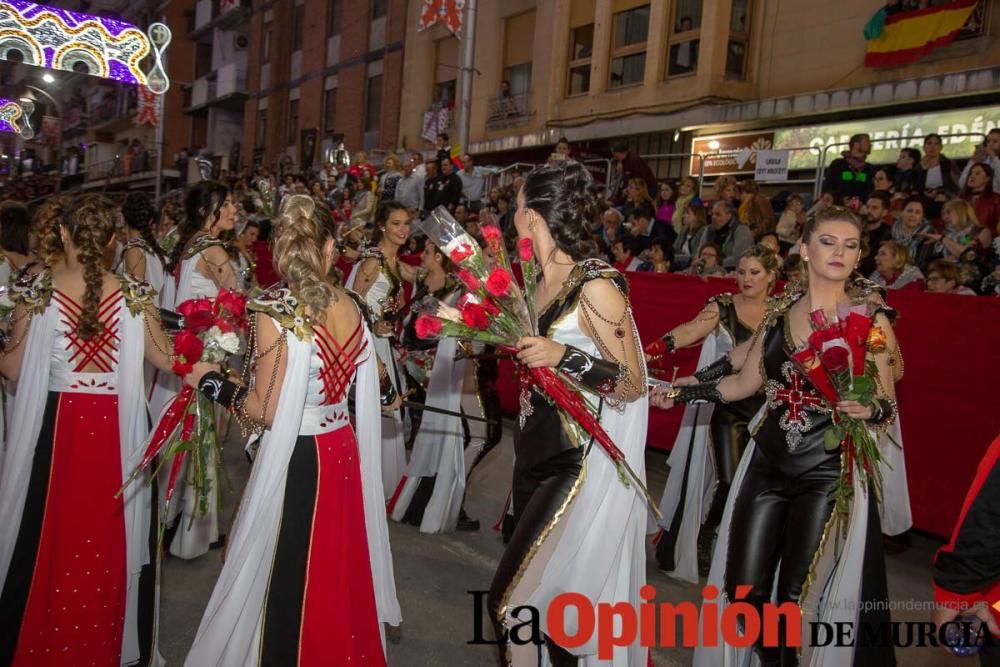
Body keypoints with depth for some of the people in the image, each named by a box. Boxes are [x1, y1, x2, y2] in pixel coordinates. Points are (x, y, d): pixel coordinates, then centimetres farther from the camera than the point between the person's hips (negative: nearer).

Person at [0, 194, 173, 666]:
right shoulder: (132, 294, -5)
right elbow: (166, 359, -1)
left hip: (56, 427, -1)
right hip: (117, 431, 1)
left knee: (51, 535, 14)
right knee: (112, 536, 14)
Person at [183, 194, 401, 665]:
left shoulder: (275, 311, -17)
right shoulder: (349, 306, 0)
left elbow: (263, 413, -17)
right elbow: (373, 378, 16)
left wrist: (209, 381, -1)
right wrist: (389, 395, 38)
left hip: (296, 461, -6)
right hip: (344, 453, 6)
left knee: (286, 578, 11)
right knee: (336, 568, 22)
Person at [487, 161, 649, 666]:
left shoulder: (595, 287, -19)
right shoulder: (541, 281, 6)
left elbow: (634, 385, -16)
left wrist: (566, 357, -28)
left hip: (581, 464, -8)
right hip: (537, 452, 9)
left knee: (515, 600, -6)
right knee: (529, 583, 19)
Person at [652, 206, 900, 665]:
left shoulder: (871, 320, -3)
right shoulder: (780, 312, 6)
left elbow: (888, 404, 0)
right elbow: (744, 383, 12)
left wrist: (869, 409, -22)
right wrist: (679, 394, 8)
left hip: (829, 472, -3)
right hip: (767, 463, 4)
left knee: (799, 597, -1)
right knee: (743, 586, 7)